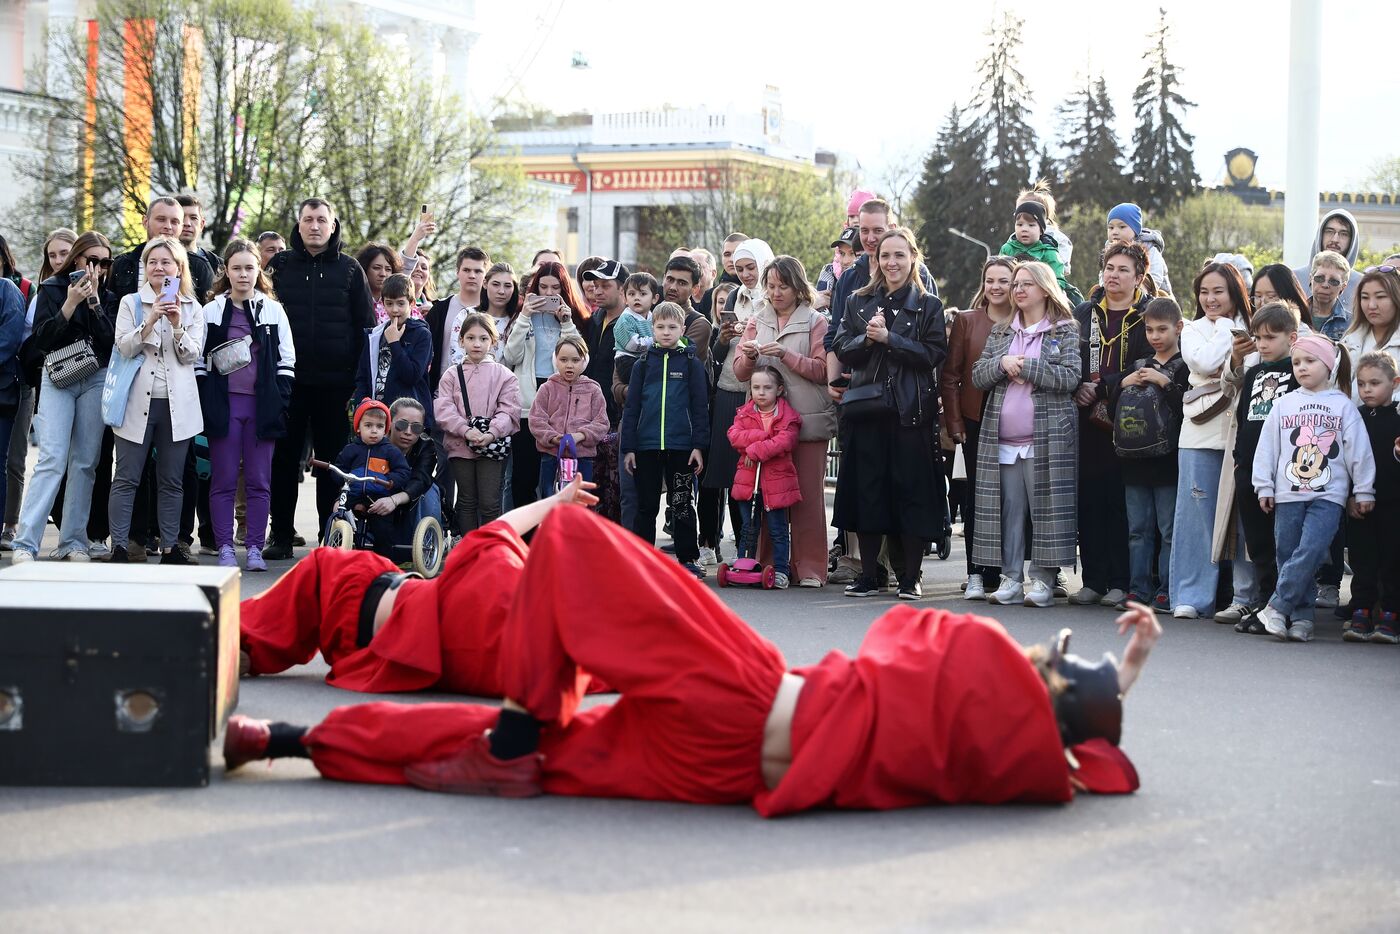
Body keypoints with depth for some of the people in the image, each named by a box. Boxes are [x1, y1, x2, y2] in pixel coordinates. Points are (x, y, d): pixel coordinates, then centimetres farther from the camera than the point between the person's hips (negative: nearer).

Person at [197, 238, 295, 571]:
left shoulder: (273, 310, 9)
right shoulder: (212, 311, 6)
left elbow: (286, 362, 7)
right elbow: (198, 362, 4)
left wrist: (280, 403, -3)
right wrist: (205, 404, -6)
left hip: (262, 403, 1)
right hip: (223, 403, -1)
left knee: (259, 481, 2)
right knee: (223, 480, 0)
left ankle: (254, 548, 6)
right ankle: (225, 548, 3)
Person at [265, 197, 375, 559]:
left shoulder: (349, 269, 6)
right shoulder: (280, 265, 7)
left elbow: (365, 326, 7)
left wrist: (359, 379, -1)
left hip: (335, 382, -1)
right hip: (288, 379, 1)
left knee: (332, 460, 4)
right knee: (285, 457, 4)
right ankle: (281, 535, 11)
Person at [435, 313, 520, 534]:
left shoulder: (503, 375, 4)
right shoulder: (452, 375, 6)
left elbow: (509, 410, -4)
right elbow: (444, 410, -4)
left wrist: (491, 434, -20)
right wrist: (466, 430, -19)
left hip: (492, 446, -2)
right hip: (460, 445, 2)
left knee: (490, 503, -4)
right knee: (467, 501, 9)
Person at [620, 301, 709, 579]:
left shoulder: (692, 363, 3)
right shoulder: (643, 364, 7)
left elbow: (699, 407, 2)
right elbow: (631, 407, 7)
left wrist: (699, 445, -5)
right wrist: (628, 447, 1)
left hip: (681, 446, -1)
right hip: (647, 446, 1)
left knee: (682, 504, 4)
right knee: (646, 505, 6)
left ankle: (688, 558, 10)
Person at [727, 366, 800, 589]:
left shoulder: (787, 415, -3)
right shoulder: (744, 413, 8)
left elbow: (785, 441, -18)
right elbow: (734, 435, -6)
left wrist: (756, 450, -20)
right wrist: (760, 436, -18)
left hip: (776, 480, -3)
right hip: (747, 480, 3)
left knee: (777, 529, 3)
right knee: (748, 529, 10)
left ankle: (781, 571, 8)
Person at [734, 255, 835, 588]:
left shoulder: (815, 322, 4)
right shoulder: (758, 321, 15)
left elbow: (822, 370, -6)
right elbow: (740, 372, 11)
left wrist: (785, 355, -15)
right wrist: (749, 357, -11)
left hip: (808, 420, -3)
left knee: (808, 494, -3)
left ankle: (810, 567, 1)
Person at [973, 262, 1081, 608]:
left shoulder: (1066, 332, 3)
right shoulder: (1000, 333, 18)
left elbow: (1070, 377, -9)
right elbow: (978, 376, 11)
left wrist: (1027, 368, -12)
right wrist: (1002, 364, -8)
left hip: (1047, 439, -4)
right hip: (1003, 440, 4)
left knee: (1046, 510, -4)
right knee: (1009, 510, 4)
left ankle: (1043, 580, 0)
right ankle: (1011, 579, 8)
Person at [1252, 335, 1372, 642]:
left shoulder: (1342, 406, 5)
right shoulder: (1284, 405, 9)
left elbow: (1359, 449, 5)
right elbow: (1267, 447, 10)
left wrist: (1363, 492, 4)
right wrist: (1264, 487, 5)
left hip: (1328, 494, -3)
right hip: (1288, 494, 3)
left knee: (1311, 551, -19)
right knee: (1288, 555, 1)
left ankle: (1277, 607, -13)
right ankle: (1301, 618, 8)